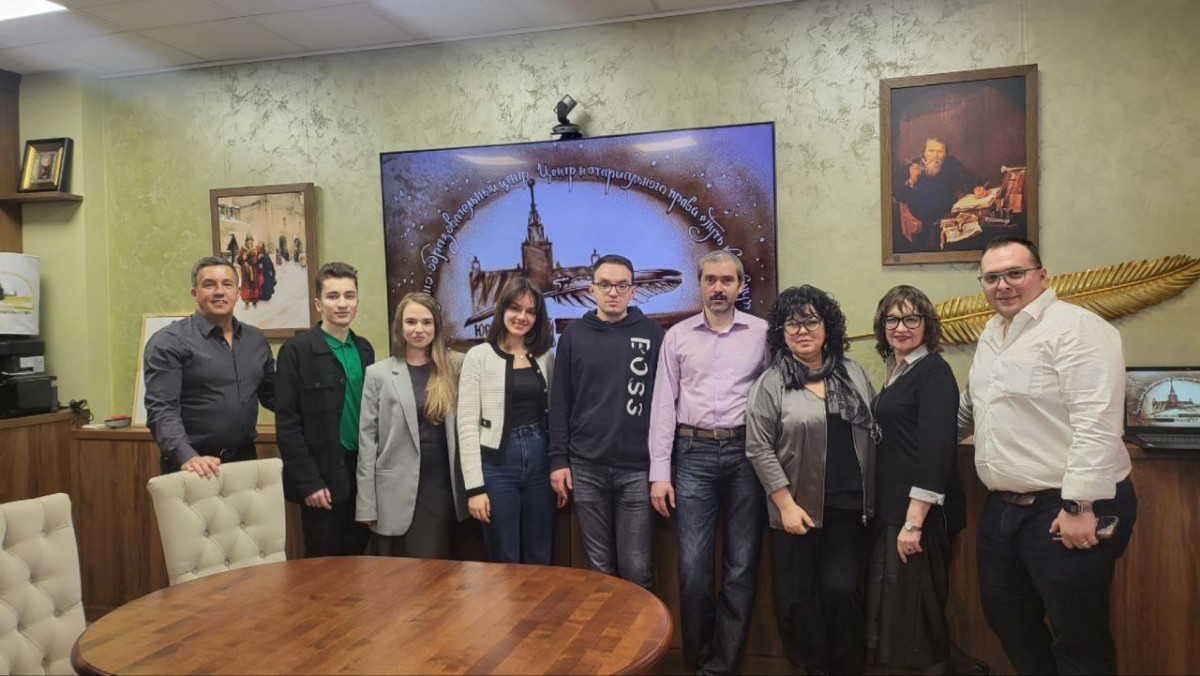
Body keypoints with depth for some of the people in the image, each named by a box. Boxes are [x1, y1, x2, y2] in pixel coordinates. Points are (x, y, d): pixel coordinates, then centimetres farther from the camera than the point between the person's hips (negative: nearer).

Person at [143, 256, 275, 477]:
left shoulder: (256, 340, 10)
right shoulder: (169, 342, -7)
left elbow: (272, 395, 16)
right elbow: (161, 410, -15)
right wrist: (187, 457, -29)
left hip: (245, 459, 5)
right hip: (195, 467, -5)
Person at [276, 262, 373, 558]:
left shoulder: (365, 349, 9)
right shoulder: (297, 350, -8)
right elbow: (287, 423, -11)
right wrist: (308, 481, -15)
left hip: (361, 472, 5)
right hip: (323, 476, -5)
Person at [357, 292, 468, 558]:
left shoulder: (453, 368, 5)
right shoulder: (378, 373, -1)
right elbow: (367, 439, -2)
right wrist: (367, 504, -4)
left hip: (441, 486, 1)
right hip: (396, 490, -1)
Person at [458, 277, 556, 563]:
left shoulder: (546, 356, 7)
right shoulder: (479, 356, -4)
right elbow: (467, 424, -7)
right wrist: (474, 486, -12)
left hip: (540, 460, 3)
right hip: (498, 463, -3)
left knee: (541, 560, 13)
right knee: (504, 563, 8)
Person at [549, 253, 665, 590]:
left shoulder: (652, 334, 2)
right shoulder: (574, 335, 5)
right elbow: (560, 402, 6)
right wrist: (558, 460, 0)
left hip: (638, 468, -1)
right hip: (586, 468, 1)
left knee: (637, 569, 2)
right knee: (600, 567, 10)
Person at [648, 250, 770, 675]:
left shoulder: (762, 333, 3)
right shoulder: (677, 336, 6)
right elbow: (663, 405, 4)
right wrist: (659, 472, -1)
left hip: (746, 453, 0)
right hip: (694, 453, 1)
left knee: (742, 567, 6)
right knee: (693, 566, 3)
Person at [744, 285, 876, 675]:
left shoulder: (853, 374, 6)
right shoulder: (770, 384, -5)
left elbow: (872, 433, 10)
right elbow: (759, 449, -8)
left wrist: (872, 495, 5)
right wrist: (786, 504, -12)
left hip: (848, 506, 2)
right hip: (798, 508, -2)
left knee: (841, 588, -2)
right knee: (797, 596, 6)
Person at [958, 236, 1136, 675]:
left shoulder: (1075, 328, -15)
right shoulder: (991, 334, 13)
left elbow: (1097, 422, -22)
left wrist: (1080, 506, -24)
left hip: (1067, 510, -8)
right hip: (1003, 508, 8)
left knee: (1078, 639, 4)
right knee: (1006, 619, 18)